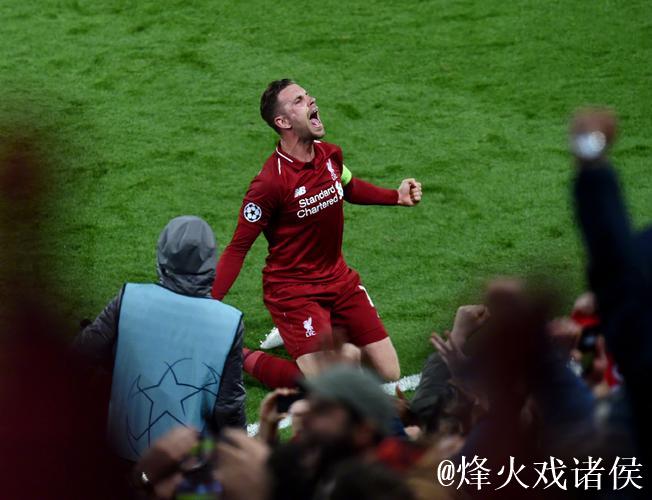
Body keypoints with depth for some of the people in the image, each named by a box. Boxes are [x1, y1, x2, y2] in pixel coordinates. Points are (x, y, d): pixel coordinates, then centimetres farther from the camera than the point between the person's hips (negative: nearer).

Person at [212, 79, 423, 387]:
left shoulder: (330, 155, -1)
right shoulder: (270, 182, -23)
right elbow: (237, 249, -18)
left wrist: (397, 196, 10)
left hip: (339, 279, 7)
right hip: (291, 289, -7)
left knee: (389, 375, 2)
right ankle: (241, 358, 4)